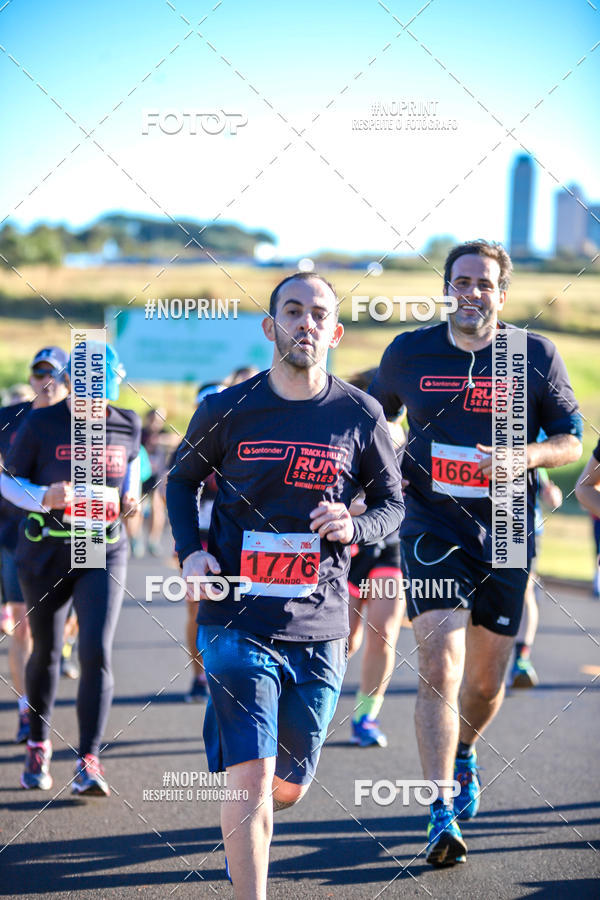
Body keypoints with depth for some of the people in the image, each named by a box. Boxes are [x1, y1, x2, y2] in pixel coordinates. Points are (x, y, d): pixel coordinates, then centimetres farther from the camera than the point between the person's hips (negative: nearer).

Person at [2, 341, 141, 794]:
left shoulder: (127, 425, 0)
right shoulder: (41, 425, -8)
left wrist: (131, 492, 1)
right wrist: (44, 497, -20)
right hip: (45, 553, -1)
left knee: (96, 654, -13)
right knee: (47, 653, 12)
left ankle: (89, 761, -10)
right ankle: (38, 746, 35)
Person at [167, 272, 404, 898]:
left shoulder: (359, 416, 1)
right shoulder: (226, 411, -1)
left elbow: (393, 501, 12)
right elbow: (181, 479, 15)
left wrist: (356, 528, -11)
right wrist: (190, 552, -1)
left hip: (319, 629, 2)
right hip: (237, 620, -2)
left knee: (288, 787, 14)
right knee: (252, 778, -16)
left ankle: (240, 830, 49)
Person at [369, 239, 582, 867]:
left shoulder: (535, 355, 1)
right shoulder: (408, 353, 3)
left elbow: (570, 439, 5)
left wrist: (525, 456, -15)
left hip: (506, 532, 1)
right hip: (432, 527, -1)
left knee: (487, 680, 11)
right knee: (440, 668, -16)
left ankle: (463, 754, 45)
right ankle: (442, 816, -15)